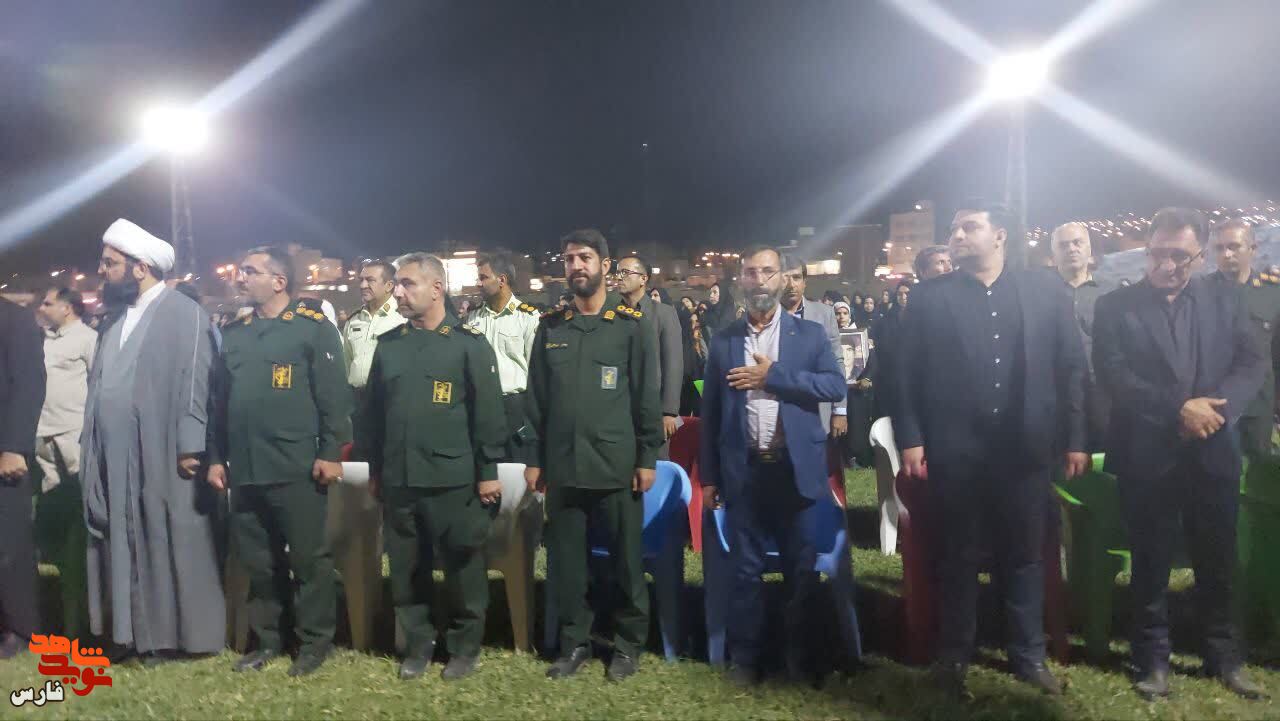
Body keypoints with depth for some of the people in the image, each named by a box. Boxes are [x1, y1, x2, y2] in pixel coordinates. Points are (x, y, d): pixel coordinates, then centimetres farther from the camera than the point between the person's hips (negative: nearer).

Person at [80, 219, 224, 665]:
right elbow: (99, 383, 16)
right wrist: (90, 444, 11)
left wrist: (190, 448, -18)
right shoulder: (115, 316, 15)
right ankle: (135, 632, 22)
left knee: (172, 546, 2)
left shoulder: (184, 314, -8)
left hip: (163, 456, -7)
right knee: (125, 546, 11)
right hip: (115, 458, 7)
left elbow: (193, 385, -13)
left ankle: (178, 635, 13)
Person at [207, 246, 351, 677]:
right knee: (257, 560, 14)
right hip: (245, 470, 6)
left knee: (308, 558, 4)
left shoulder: (314, 328, -4)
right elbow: (221, 401, 17)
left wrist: (330, 452, -13)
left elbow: (334, 395, -9)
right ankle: (267, 639, 28)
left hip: (297, 469, -6)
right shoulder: (233, 334, 14)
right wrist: (217, 457, 14)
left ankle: (315, 641, 17)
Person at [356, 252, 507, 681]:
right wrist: (373, 466, 13)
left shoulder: (469, 344, -5)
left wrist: (488, 471, -8)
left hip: (454, 481, -4)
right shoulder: (388, 345, 9)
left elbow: (488, 412, -7)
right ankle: (417, 645, 29)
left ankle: (464, 648, 23)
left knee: (463, 569, 7)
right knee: (406, 570, 13)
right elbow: (371, 411, 13)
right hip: (398, 481, 5)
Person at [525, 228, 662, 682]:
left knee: (626, 559, 6)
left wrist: (647, 457, -6)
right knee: (565, 559, 9)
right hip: (562, 466, 3)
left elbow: (647, 396, -2)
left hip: (616, 466, -3)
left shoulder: (632, 325, 0)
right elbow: (536, 398, 10)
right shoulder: (550, 327, 9)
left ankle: (628, 644, 23)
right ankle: (574, 642, 25)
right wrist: (534, 458, 6)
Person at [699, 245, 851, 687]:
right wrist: (709, 476, 4)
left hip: (796, 469, -1)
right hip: (744, 472, 1)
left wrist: (773, 376, -15)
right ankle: (745, 657, 21)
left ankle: (802, 657, 23)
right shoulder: (722, 342, 6)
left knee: (802, 570, 8)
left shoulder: (810, 335, 3)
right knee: (745, 571, 8)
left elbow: (835, 385, -10)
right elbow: (710, 412, 7)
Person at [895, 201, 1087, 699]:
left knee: (1024, 555, 13)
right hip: (956, 451, -1)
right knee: (958, 557, 10)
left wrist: (1074, 439, 1)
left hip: (1026, 448, 1)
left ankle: (1029, 655, 29)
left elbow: (1072, 367, 4)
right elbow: (907, 374, -1)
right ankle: (953, 657, 25)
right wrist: (910, 439, -7)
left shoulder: (1045, 291, 5)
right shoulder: (929, 297, 2)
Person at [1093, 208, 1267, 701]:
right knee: (1151, 564, 8)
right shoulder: (1115, 305, -1)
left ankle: (1224, 656, 30)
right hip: (1146, 456, -2)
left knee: (1217, 563, 13)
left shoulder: (1226, 300, 8)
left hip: (1214, 453, 2)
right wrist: (1178, 410, -20)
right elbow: (1113, 374, -10)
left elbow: (1253, 363, 1)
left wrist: (1216, 407, -17)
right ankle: (1154, 660, 22)